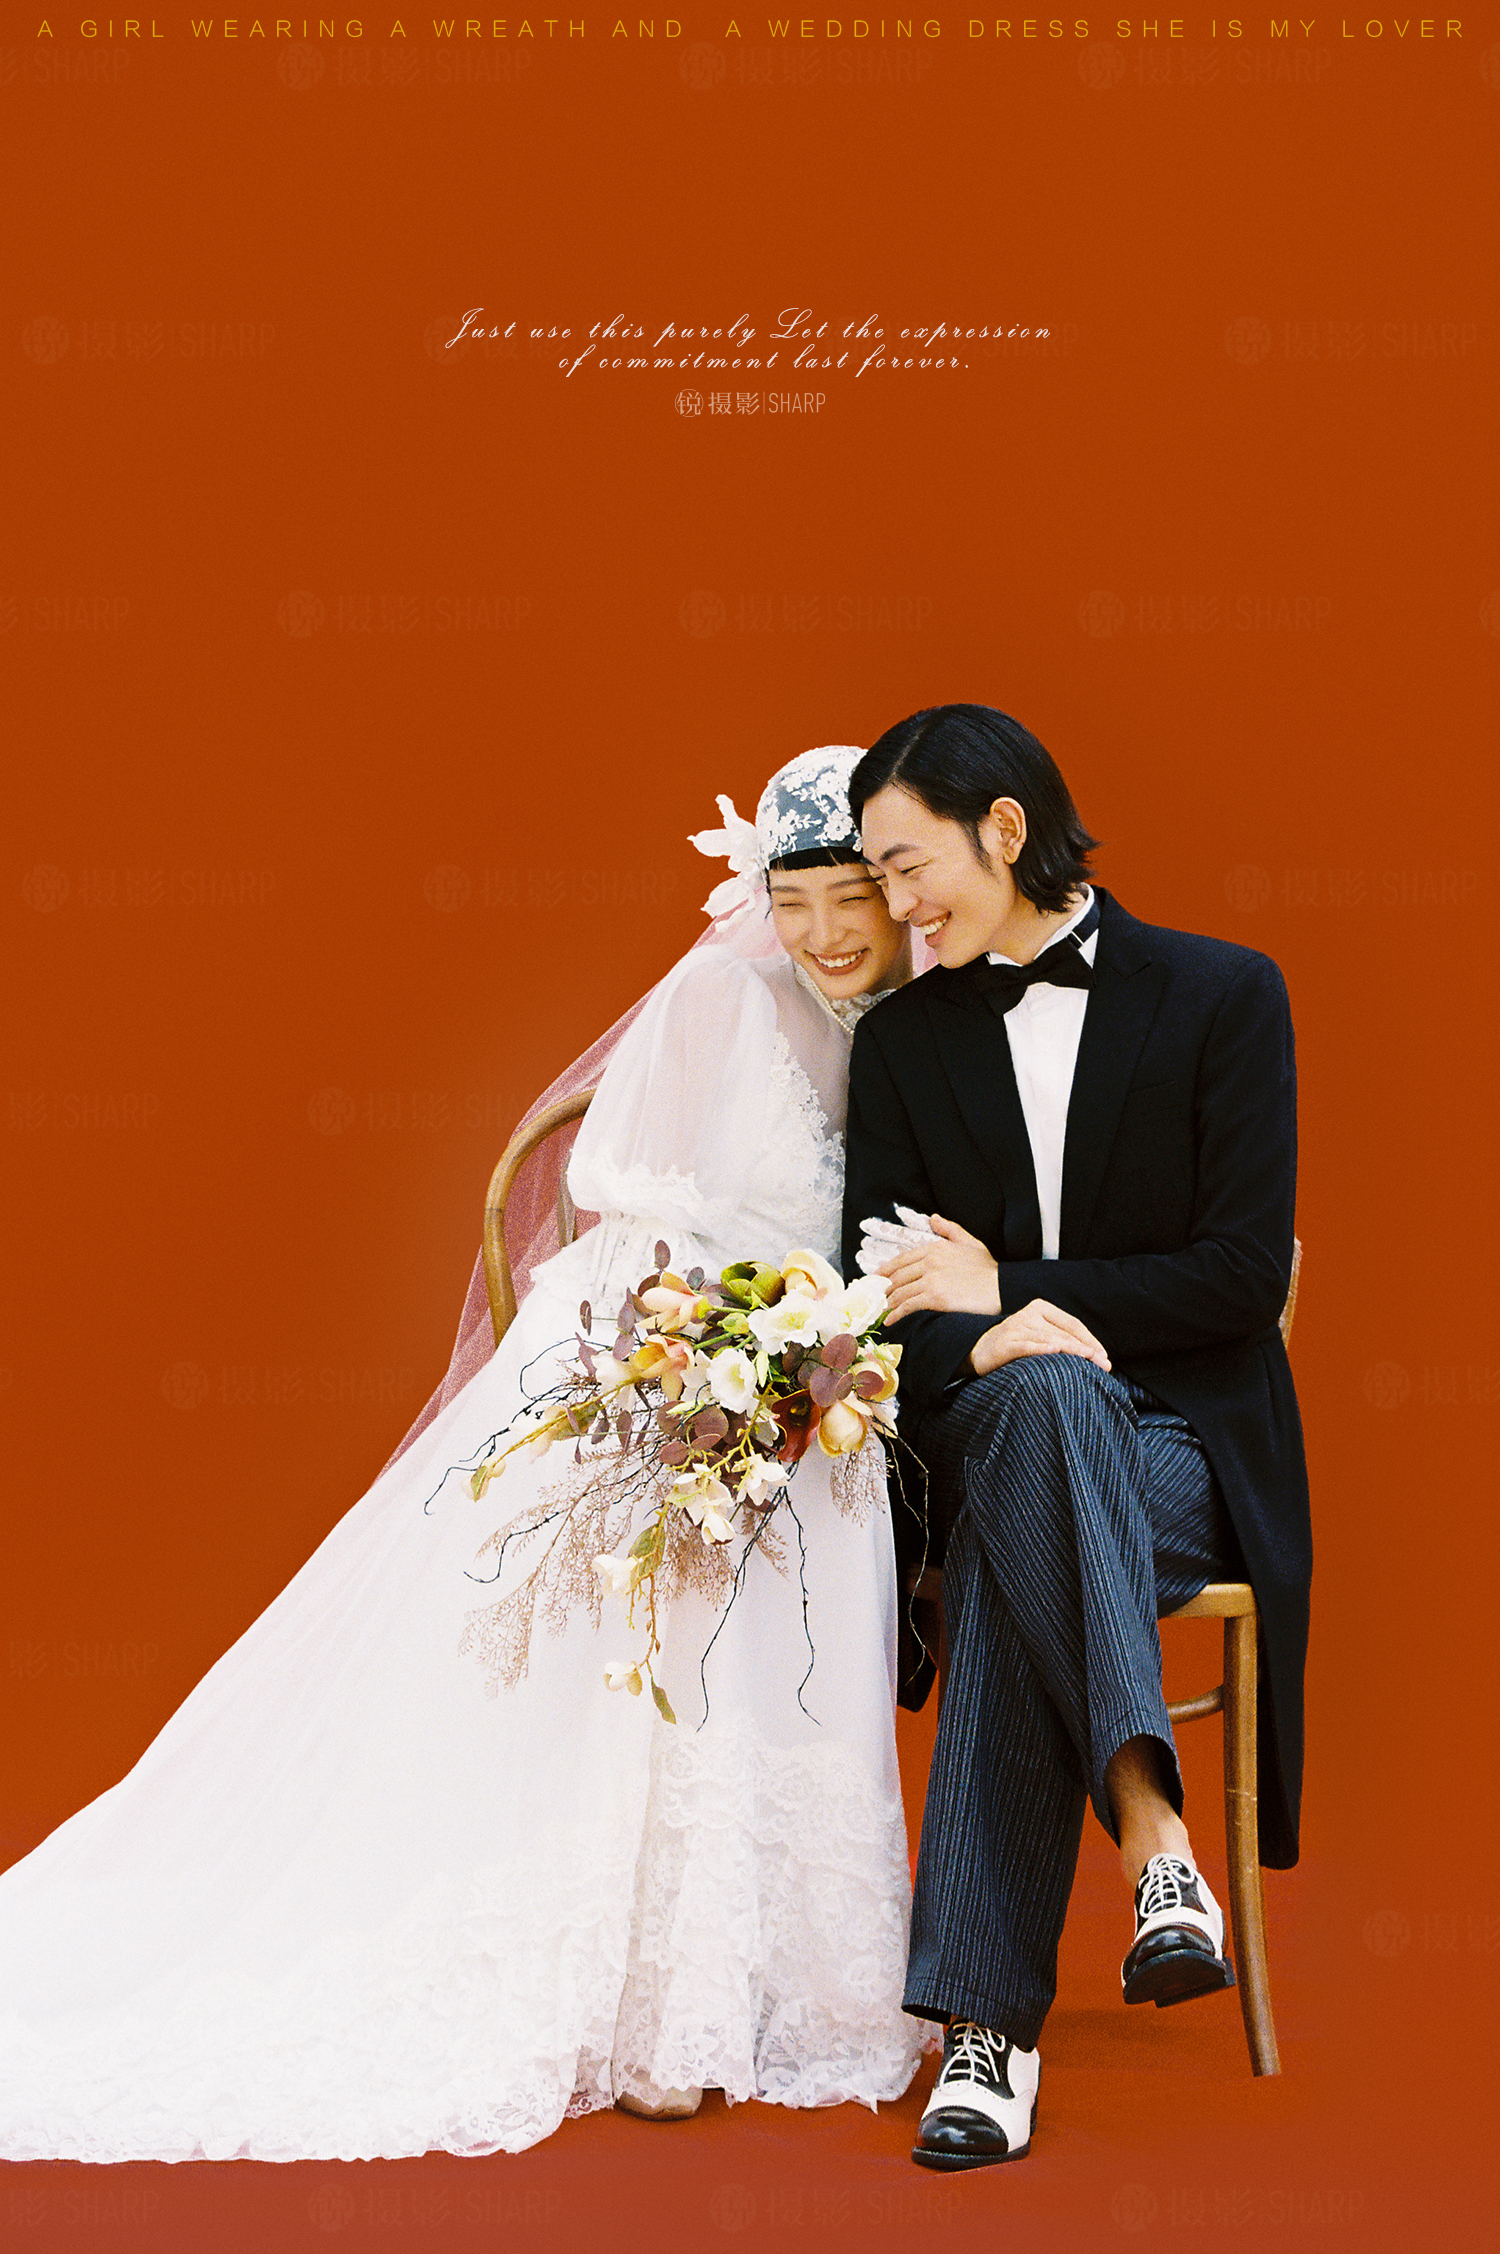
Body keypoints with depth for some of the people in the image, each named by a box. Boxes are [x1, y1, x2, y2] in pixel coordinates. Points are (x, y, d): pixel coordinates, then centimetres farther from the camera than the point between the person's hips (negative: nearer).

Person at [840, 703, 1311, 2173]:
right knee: (1041, 1401, -37)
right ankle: (1154, 1840, -44)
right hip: (988, 1432, 2)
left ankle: (988, 2020, -37)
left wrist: (1005, 1286, -8)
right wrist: (992, 1340, -19)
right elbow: (880, 1296, 5)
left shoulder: (1222, 996, 1)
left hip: (1188, 1441, -2)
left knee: (1010, 1573, -36)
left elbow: (1244, 1275, -6)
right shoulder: (901, 1044, 12)